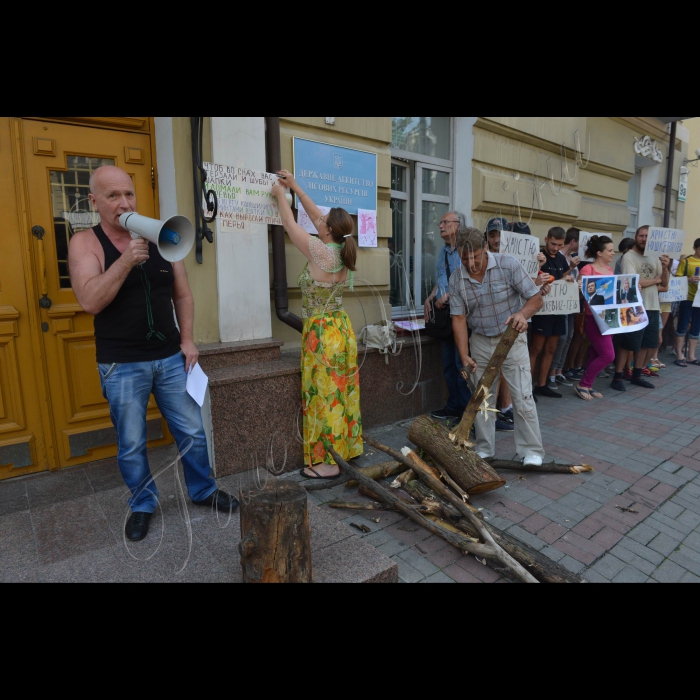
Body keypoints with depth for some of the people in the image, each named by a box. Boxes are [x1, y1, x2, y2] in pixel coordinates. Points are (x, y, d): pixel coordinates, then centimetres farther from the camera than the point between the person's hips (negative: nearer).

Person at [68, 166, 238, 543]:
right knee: (131, 445, 9)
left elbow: (182, 294, 8)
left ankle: (203, 490, 31)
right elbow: (90, 301, -17)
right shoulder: (85, 243, -3)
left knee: (192, 432, 10)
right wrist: (125, 261, -27)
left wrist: (187, 340, 0)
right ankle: (143, 504, 32)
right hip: (122, 366, -2)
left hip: (171, 357, 3)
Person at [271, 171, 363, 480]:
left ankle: (329, 463, 12)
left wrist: (281, 195, 15)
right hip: (341, 327, 8)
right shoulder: (345, 251, 4)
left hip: (321, 333, -8)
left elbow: (290, 225, -2)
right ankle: (349, 447, 31)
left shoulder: (320, 252, -17)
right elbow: (316, 218, 15)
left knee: (325, 395, 0)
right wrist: (295, 187, 22)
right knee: (342, 392, 17)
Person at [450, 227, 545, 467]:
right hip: (480, 342, 3)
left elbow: (537, 298, -10)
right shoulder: (456, 280, -7)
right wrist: (464, 355, -16)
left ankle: (532, 451, 11)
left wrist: (523, 313, -32)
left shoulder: (508, 265, -13)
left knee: (522, 397, -4)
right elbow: (459, 319, -8)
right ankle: (484, 450, 22)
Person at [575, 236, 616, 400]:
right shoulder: (587, 269, -12)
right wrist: (586, 291, -38)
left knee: (596, 354, 11)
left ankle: (588, 386, 21)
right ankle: (583, 385, 5)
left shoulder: (609, 269, 13)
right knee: (608, 355, -9)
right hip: (594, 317, -8)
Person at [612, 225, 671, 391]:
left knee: (646, 343, 12)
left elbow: (664, 284, 10)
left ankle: (636, 375, 23)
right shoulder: (629, 257, -7)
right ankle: (618, 376, 5)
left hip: (652, 307, 7)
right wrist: (655, 280, -4)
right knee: (629, 344, -4)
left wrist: (665, 268, -8)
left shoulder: (654, 257, 12)